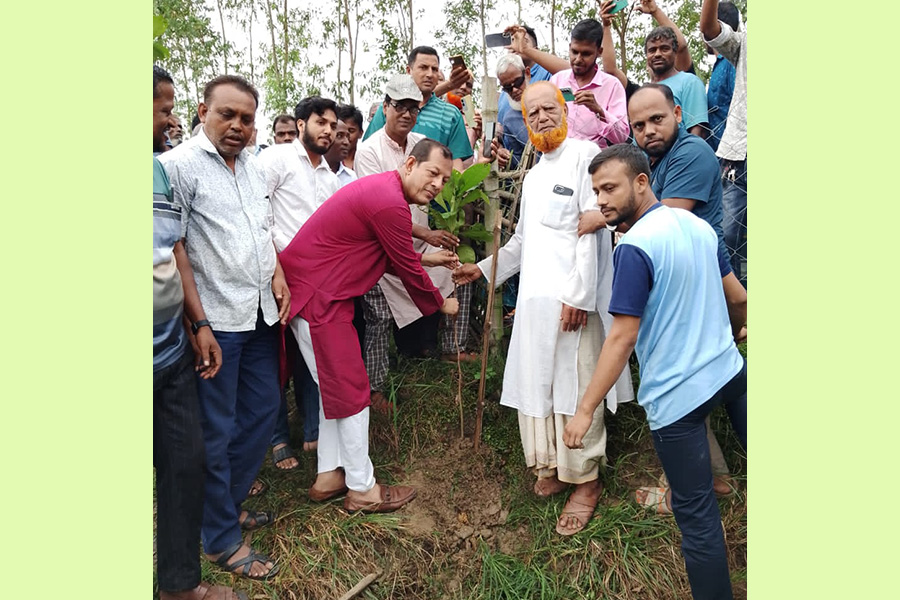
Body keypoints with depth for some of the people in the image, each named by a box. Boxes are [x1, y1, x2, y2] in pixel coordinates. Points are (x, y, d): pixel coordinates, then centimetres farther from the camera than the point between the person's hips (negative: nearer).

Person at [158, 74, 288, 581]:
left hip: (261, 313, 8)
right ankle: (222, 539, 22)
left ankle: (230, 504, 36)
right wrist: (194, 324, -17)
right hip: (214, 320, -7)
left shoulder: (255, 167, 13)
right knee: (217, 430, 5)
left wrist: (278, 273, 7)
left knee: (264, 410, 16)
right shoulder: (180, 165, -10)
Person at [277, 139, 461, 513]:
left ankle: (329, 477, 29)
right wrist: (441, 304, 4)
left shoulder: (382, 188, 12)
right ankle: (362, 490, 14)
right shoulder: (391, 203, -21)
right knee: (351, 390, 0)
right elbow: (409, 270, -11)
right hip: (318, 296, -11)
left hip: (313, 289, 11)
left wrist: (424, 259, 19)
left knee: (336, 386, 17)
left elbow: (389, 256, 22)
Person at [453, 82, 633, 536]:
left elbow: (591, 228, -12)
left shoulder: (585, 155, -2)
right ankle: (550, 467, 25)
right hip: (534, 296, 8)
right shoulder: (533, 175, 24)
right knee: (534, 383, 9)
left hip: (573, 295, -7)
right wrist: (483, 268, 27)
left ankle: (586, 480, 11)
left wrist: (579, 294, -18)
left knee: (574, 385, -4)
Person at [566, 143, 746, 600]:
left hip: (675, 395, -8)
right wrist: (734, 330, 34)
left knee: (696, 514, 5)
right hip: (730, 370, 8)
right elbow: (737, 296, 13)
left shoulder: (634, 247, -20)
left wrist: (585, 410, -19)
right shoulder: (699, 225, 3)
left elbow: (622, 338, -23)